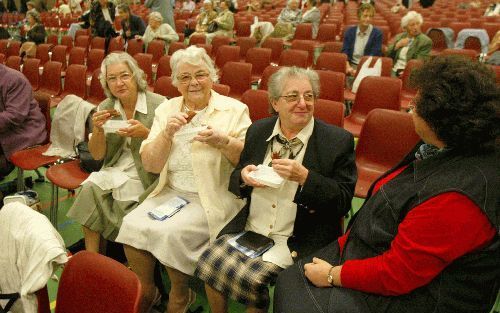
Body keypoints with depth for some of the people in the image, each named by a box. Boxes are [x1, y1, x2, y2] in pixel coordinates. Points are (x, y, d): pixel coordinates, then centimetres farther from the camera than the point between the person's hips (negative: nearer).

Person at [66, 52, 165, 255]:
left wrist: (145, 133, -27)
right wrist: (98, 129, -14)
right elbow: (97, 155, 5)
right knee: (91, 185, -21)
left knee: (95, 189, -20)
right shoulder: (105, 108, 4)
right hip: (116, 169, 4)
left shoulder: (158, 104, -10)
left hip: (147, 174, -4)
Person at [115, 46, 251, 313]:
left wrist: (223, 142, -23)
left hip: (215, 196, -4)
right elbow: (150, 165, 3)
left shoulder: (234, 110, -1)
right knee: (132, 226, -17)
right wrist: (167, 133, -13)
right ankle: (146, 291, 9)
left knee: (172, 232, -25)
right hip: (170, 192, 4)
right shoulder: (166, 109, 8)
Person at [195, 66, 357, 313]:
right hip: (248, 229, 4)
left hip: (294, 241, -4)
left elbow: (344, 201, -9)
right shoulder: (257, 131, 6)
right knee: (208, 262, -14)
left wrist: (304, 177, -22)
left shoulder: (338, 141, -7)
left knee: (249, 279, -22)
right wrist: (244, 177, -9)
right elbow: (236, 183, 16)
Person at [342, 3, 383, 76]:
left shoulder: (377, 33, 0)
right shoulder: (350, 31, 9)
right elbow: (344, 52, 5)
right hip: (352, 65, 3)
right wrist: (348, 67, -15)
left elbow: (374, 56, -6)